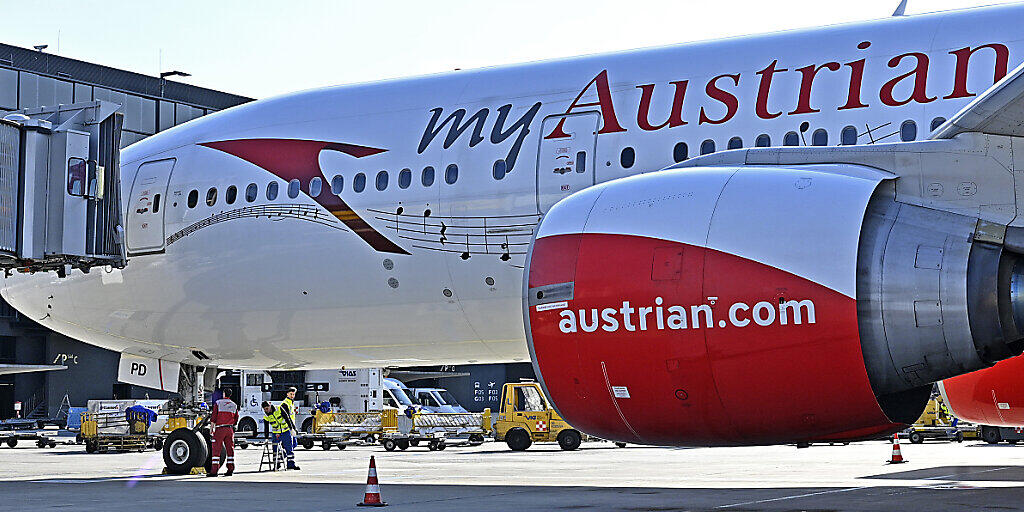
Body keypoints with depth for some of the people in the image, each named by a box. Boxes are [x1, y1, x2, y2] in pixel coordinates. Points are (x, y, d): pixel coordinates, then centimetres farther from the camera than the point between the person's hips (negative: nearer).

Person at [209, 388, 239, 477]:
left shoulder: (218, 403, -3)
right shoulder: (234, 405, 9)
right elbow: (236, 419, 11)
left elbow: (213, 417, -5)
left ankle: (214, 471, -7)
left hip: (220, 429, -4)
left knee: (216, 450, -3)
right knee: (230, 449, 8)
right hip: (230, 429, 4)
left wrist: (212, 428, 2)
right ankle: (230, 469, 7)